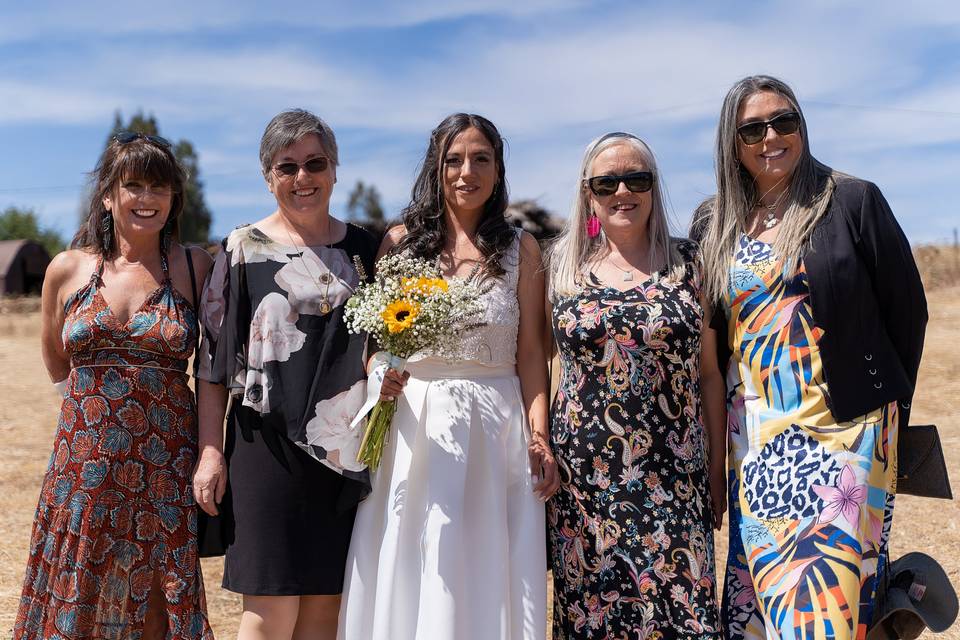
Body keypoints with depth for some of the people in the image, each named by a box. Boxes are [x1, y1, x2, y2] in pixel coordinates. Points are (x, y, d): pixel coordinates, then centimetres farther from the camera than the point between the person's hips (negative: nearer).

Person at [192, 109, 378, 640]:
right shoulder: (243, 250, 1)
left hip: (346, 450, 3)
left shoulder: (364, 249, 9)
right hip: (268, 444, -2)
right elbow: (213, 360, 0)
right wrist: (210, 452, -6)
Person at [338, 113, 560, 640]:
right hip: (413, 425, 1)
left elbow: (531, 352, 2)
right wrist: (377, 376, -11)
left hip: (496, 430, 0)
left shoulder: (520, 249, 5)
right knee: (407, 578, 6)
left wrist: (539, 435, -7)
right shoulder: (401, 241, 6)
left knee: (487, 579, 5)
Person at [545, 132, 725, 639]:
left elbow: (709, 372, 5)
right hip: (585, 474, 1)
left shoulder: (686, 262, 4)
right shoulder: (563, 266, 4)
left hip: (672, 477, 0)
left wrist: (718, 467, 4)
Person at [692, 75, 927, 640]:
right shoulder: (715, 224, 7)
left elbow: (907, 309, 0)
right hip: (754, 436, 4)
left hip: (843, 429, -3)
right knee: (761, 577, 9)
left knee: (831, 582, -4)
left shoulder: (853, 202, -4)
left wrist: (890, 408, 2)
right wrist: (719, 419, 10)